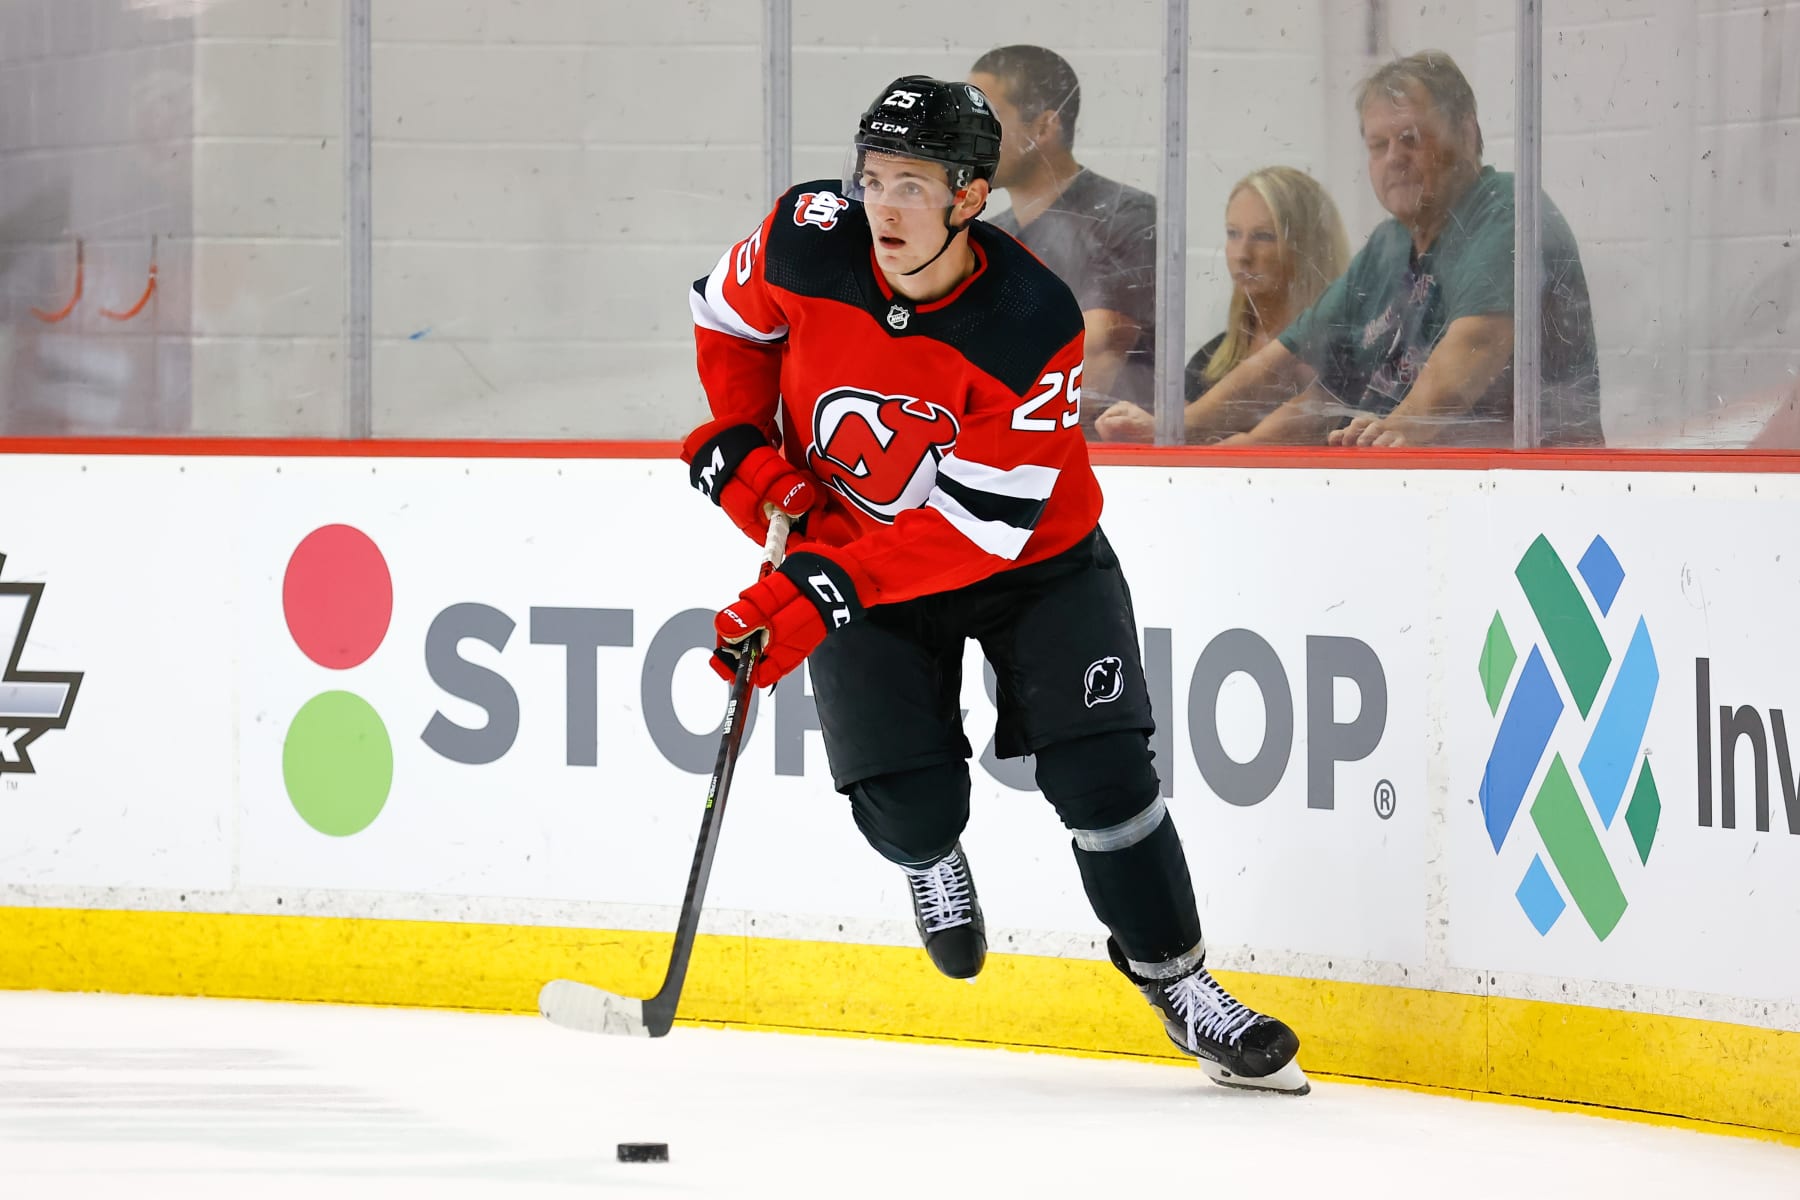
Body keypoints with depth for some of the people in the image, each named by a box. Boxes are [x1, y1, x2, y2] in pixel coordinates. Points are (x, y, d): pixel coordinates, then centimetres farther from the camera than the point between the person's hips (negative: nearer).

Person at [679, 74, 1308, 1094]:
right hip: (851, 547, 2)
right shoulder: (807, 241, -21)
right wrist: (743, 448, -10)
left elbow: (976, 524, -31)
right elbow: (729, 320, 3)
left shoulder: (1032, 326, -30)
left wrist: (818, 595, -37)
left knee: (1099, 769, -12)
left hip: (1028, 554, -2)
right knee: (909, 807, -11)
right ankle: (931, 858, 27)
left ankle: (1177, 981, 8)